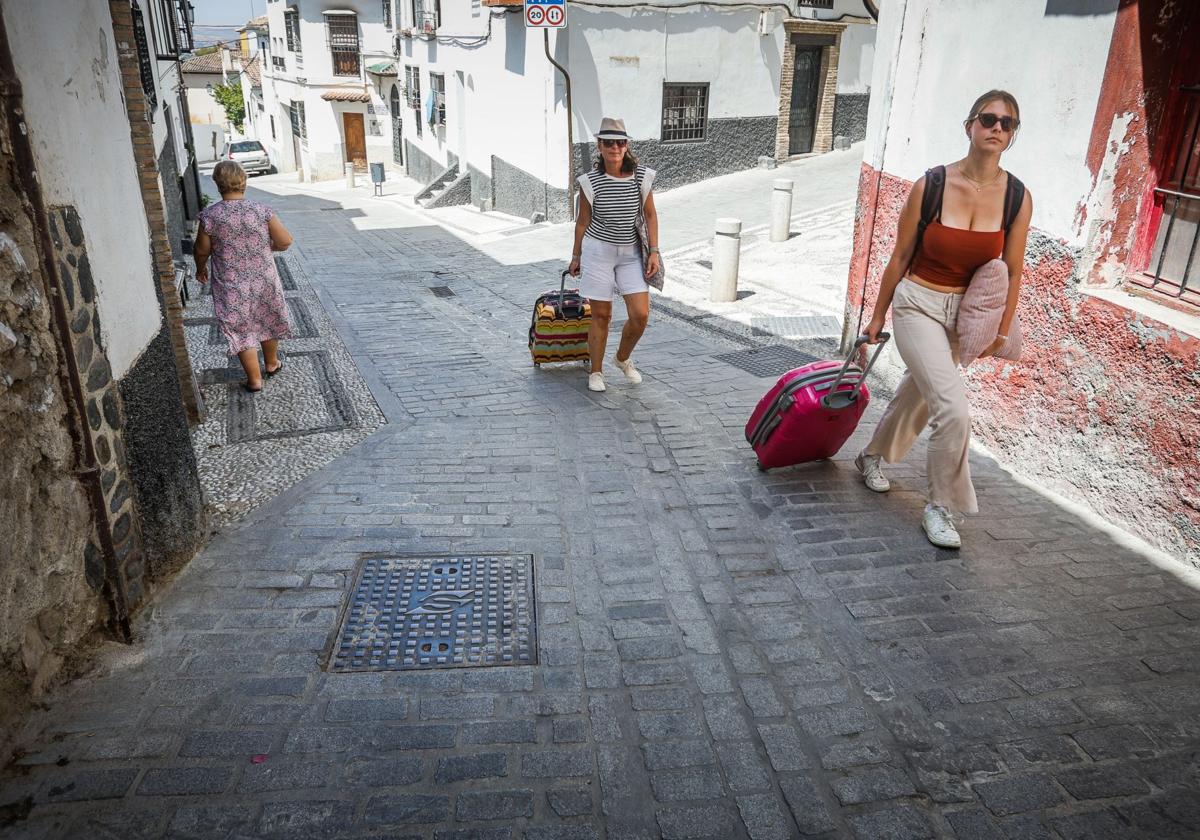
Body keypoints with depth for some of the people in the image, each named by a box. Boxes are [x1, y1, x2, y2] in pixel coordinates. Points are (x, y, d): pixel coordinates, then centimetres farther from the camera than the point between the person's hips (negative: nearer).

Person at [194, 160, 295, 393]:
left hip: (231, 287, -1)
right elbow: (285, 241, -8)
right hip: (264, 280, 2)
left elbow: (202, 250, -3)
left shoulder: (209, 216, -14)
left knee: (241, 330, 13)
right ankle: (272, 364, 43)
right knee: (268, 321, 24)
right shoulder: (262, 211, -13)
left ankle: (255, 380, 19)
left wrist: (201, 269, 17)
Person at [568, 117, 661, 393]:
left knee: (640, 315, -5)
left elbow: (650, 215, 4)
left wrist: (654, 251, -2)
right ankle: (596, 372, 20)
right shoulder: (591, 181, -6)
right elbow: (583, 221, 3)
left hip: (631, 252, 2)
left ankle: (623, 358, 24)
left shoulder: (642, 177, -3)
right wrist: (576, 255, 9)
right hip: (598, 250, -2)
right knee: (601, 315, 3)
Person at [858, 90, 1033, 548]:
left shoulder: (1017, 198, -9)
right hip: (918, 304, -4)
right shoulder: (931, 185, -16)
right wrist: (878, 317, 1)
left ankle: (872, 456, 49)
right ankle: (941, 507, 4)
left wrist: (1002, 331, 7)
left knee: (918, 394, 22)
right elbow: (900, 257, -6)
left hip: (966, 314, 4)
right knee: (954, 408, -16)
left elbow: (1012, 272, 1)